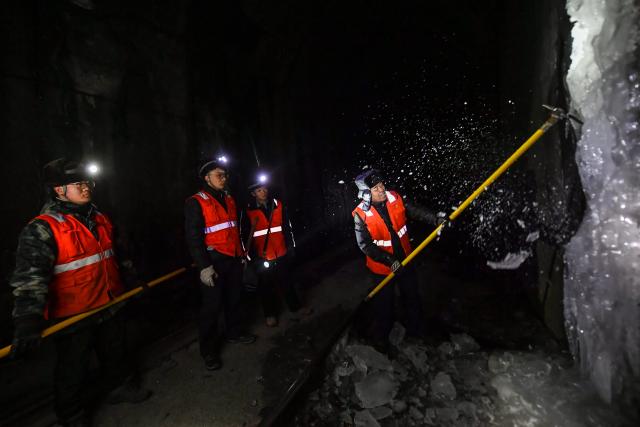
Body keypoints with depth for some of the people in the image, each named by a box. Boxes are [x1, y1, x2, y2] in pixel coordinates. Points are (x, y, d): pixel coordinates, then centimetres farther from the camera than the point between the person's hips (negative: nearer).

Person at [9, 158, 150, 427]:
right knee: (74, 369, 13)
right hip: (74, 316, -6)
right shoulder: (42, 228, -18)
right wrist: (29, 322, -35)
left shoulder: (99, 219, 5)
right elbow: (30, 277, -26)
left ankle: (120, 386, 47)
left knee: (116, 353, 24)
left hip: (111, 306, 7)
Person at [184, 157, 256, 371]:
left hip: (233, 259, 7)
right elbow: (193, 237, -14)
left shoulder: (229, 199, 12)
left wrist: (241, 253, 19)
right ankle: (209, 350, 17)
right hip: (214, 261, -7)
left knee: (234, 298, 18)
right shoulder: (196, 202, -10)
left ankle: (233, 333, 38)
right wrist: (203, 266, -19)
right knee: (212, 305, 1)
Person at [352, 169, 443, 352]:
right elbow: (365, 245, -20)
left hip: (405, 260, 4)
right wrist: (390, 261, -24)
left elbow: (415, 211, -7)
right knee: (383, 304, 13)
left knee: (412, 296, 23)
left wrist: (436, 220, -23)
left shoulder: (394, 198, -14)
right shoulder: (361, 214, -23)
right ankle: (379, 337, 40)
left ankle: (416, 329, 49)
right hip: (382, 267, -4)